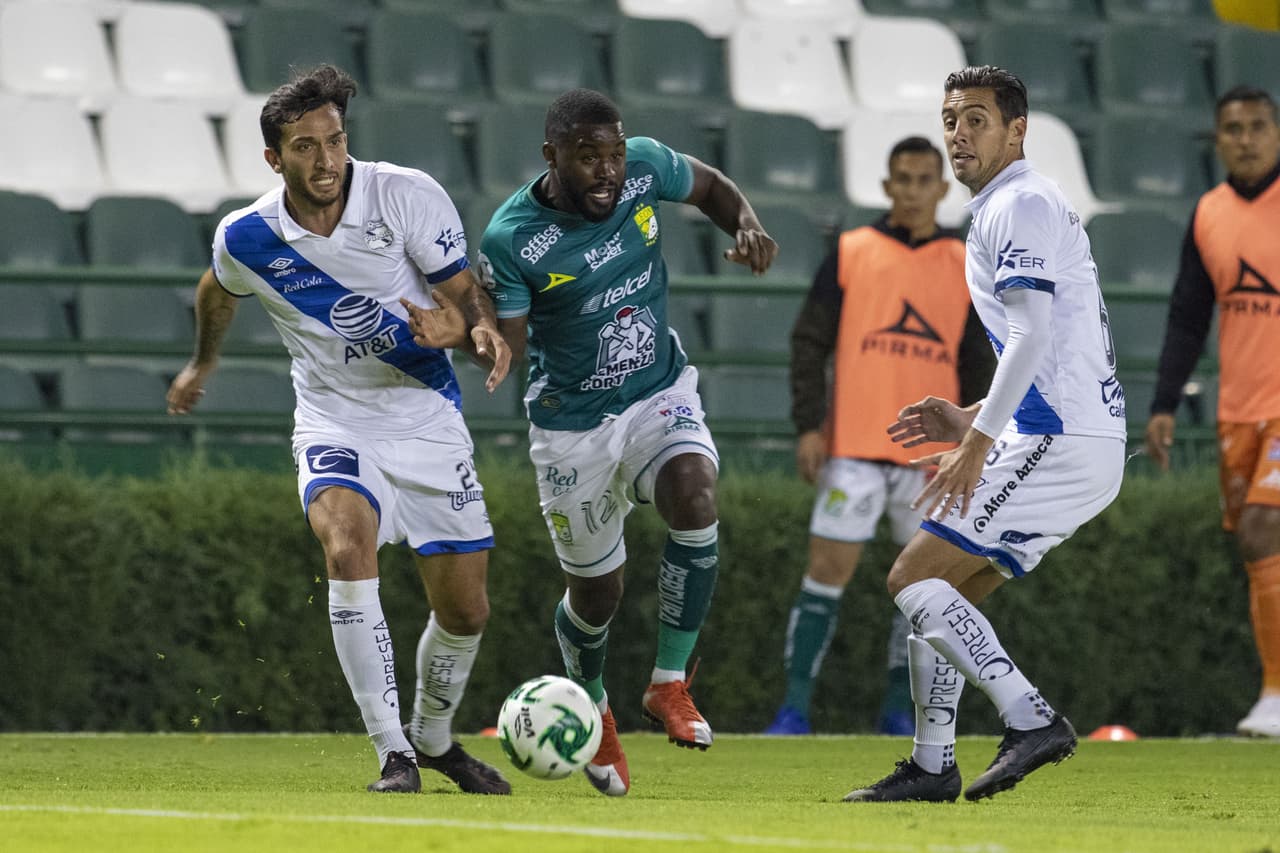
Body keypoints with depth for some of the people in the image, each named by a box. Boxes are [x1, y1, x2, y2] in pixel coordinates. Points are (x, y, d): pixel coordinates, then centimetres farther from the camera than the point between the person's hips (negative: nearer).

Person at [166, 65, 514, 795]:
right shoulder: (245, 239, -9)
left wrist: (480, 329, -31)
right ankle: (393, 751, -28)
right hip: (335, 424, -1)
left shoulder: (409, 197, -15)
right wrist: (203, 363, 32)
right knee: (347, 544, -31)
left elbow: (466, 291, -8)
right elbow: (220, 291, 15)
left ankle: (433, 737, 34)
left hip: (427, 417, 1)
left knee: (466, 609, 3)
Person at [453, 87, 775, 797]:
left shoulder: (644, 167, -12)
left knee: (693, 497, -29)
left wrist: (747, 228, -11)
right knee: (596, 591, 9)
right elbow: (506, 348, -17)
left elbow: (711, 186, 10)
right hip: (573, 423, -2)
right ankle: (593, 711, 42)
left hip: (661, 393, 2)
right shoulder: (511, 239, -22)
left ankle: (670, 685, -14)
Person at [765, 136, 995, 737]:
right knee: (827, 569, -7)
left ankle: (899, 711, 13)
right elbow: (809, 343, 3)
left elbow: (977, 364, 12)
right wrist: (808, 425, -6)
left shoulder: (964, 267, 9)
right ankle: (795, 707, -5)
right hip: (855, 446, -2)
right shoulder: (850, 253, 4)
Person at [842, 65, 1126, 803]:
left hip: (1058, 442, -10)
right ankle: (933, 767, 15)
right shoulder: (1022, 207, 24)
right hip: (1086, 447, 10)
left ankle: (1031, 718, -20)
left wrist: (977, 444, -23)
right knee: (943, 596, 15)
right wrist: (972, 420, 20)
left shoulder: (1021, 205, -8)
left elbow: (1033, 335, -20)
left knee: (914, 578, -11)